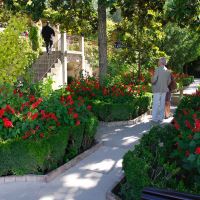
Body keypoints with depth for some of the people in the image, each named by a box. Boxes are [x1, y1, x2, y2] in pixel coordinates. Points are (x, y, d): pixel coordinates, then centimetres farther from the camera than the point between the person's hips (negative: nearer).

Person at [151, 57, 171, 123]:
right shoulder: (167, 71, 7)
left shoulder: (158, 69, -13)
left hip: (157, 89, -6)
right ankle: (161, 117, 15)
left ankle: (155, 118, 1)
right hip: (164, 89, 6)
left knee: (156, 104, -1)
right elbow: (169, 81, 12)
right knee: (162, 103, 10)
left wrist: (152, 81, 3)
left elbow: (154, 79, -18)